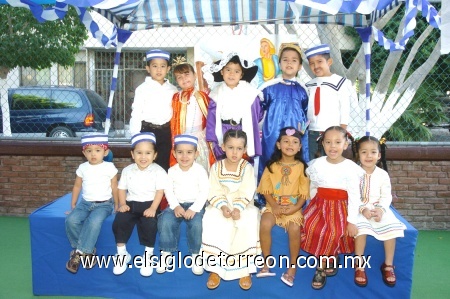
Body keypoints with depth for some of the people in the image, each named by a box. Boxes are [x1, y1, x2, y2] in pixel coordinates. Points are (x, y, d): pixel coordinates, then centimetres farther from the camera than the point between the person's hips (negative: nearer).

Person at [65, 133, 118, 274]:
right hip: (85, 203, 4)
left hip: (104, 204, -4)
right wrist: (73, 204, 15)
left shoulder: (109, 167, -4)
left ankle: (80, 253, -17)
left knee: (94, 221, -33)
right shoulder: (82, 168, 6)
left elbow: (114, 188, 2)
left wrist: (116, 205, 4)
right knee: (71, 220, -23)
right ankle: (87, 251, -8)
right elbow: (77, 186, 16)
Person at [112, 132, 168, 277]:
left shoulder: (158, 171, -4)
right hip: (131, 203, 3)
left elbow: (160, 191, -8)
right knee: (119, 222, -21)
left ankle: (148, 256, -8)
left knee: (150, 224, -30)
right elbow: (122, 189, 11)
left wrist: (153, 208, -19)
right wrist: (122, 204, -5)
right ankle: (122, 254, 0)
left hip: (149, 204, -3)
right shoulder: (127, 170, 8)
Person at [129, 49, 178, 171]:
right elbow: (136, 113, -1)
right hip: (148, 130, -2)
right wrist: (135, 137, -5)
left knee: (165, 165, 9)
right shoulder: (142, 89, 0)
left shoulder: (173, 90, 8)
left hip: (166, 131, 2)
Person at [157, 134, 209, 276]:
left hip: (195, 204, -2)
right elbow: (169, 191, 0)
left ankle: (196, 255, -8)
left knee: (196, 224, -31)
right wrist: (175, 206, -18)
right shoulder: (172, 171, 3)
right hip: (177, 204, 2)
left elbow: (204, 192, -9)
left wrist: (194, 208, -21)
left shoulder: (200, 170, -4)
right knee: (165, 221, -25)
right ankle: (167, 253, -4)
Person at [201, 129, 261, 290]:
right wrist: (223, 206, -25)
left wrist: (238, 208, -29)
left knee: (248, 223, -32)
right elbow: (213, 192, -7)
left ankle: (244, 269, -15)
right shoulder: (216, 167, -1)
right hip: (220, 206, 1)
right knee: (211, 221, -29)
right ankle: (215, 268, -15)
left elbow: (247, 193, -14)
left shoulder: (247, 167, -5)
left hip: (243, 206, -1)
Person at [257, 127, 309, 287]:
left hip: (293, 206, -1)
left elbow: (304, 192, -2)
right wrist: (274, 206, -14)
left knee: (295, 229, -29)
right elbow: (266, 190, 1)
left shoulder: (301, 167, 0)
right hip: (274, 204, 1)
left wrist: (295, 208, -16)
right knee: (265, 224, -27)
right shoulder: (272, 166, 4)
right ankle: (267, 263, -10)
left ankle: (293, 267, -10)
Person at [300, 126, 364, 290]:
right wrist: (314, 206, 6)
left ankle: (322, 266, -2)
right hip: (320, 204, 3)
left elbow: (354, 195, -8)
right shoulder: (317, 164, 0)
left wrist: (352, 221, -11)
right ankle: (330, 258, 0)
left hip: (340, 207, -2)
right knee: (311, 227, -23)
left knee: (334, 231, -26)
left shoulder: (350, 167, -8)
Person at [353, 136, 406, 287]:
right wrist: (363, 209, -22)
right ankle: (359, 265, -14)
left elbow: (386, 196, 0)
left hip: (379, 209, 3)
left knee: (391, 227, -20)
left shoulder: (383, 174, 1)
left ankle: (388, 265, -1)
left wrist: (381, 209, -18)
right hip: (359, 209, -2)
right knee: (361, 227, -30)